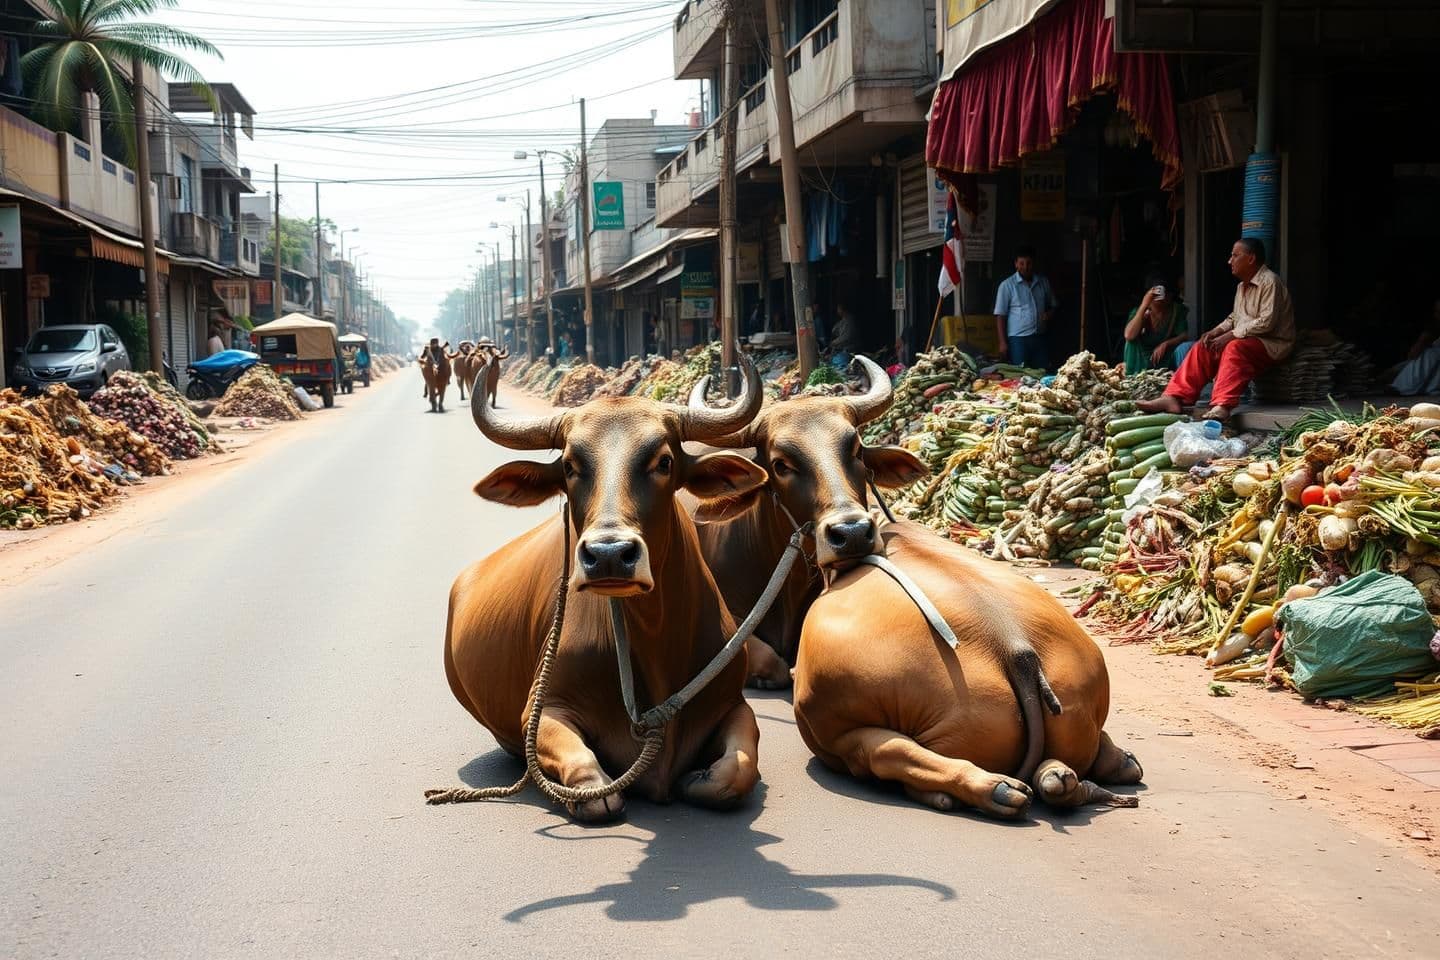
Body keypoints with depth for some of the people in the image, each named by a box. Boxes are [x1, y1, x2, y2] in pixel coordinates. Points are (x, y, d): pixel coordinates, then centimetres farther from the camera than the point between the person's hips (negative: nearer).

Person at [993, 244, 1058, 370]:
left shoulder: (1043, 282, 9)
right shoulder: (1007, 285, -3)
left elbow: (1053, 305, 21)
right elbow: (1000, 316, -3)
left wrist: (1049, 314, -3)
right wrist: (1003, 342, -8)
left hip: (1040, 338, 4)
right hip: (1018, 339, -4)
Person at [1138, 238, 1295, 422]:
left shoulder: (1270, 282, -13)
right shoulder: (1243, 286, 17)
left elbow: (1267, 322, -22)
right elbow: (1234, 317, 22)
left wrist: (1231, 335, -21)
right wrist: (1217, 331, 1)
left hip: (1273, 343, -9)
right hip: (1246, 339, 9)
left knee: (1235, 347, -36)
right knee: (1203, 348, -6)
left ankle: (1221, 407, -51)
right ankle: (1174, 398, -17)